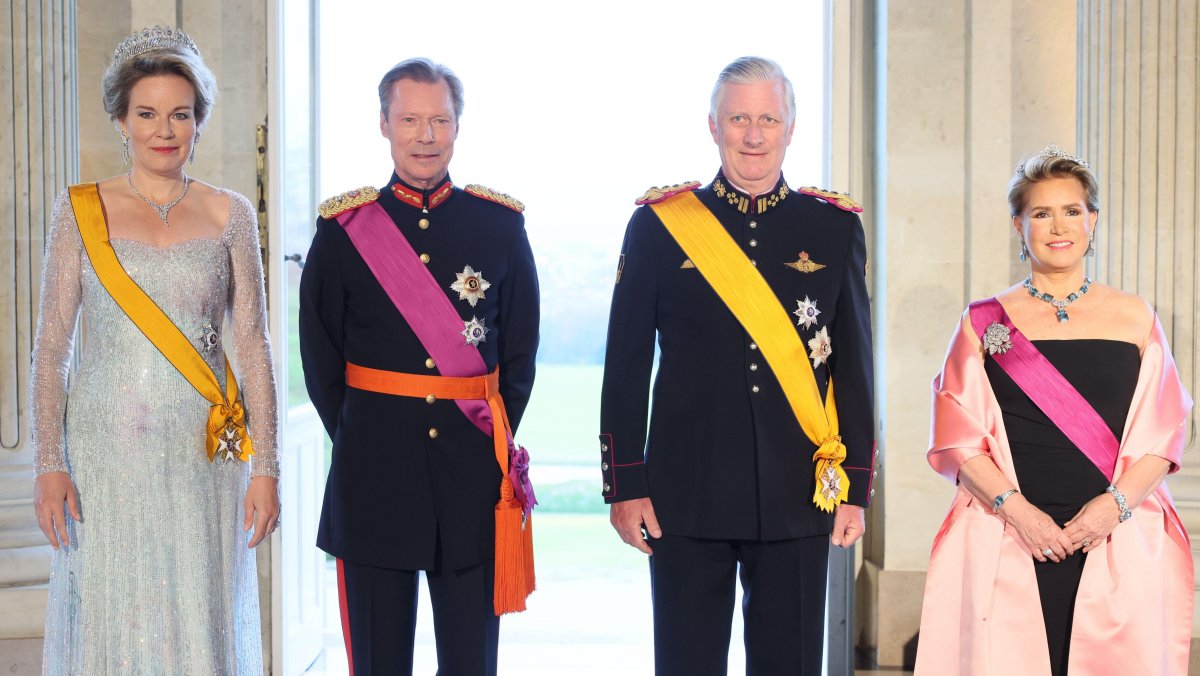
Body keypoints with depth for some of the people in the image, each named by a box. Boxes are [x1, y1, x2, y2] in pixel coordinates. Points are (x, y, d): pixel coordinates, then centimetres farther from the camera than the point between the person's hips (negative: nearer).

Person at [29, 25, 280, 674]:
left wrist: (264, 466, -2)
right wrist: (48, 464, -6)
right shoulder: (80, 209, 3)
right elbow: (50, 345, 2)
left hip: (204, 455, 1)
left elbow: (253, 346, 4)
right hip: (107, 455, 0)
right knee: (110, 623, 4)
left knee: (201, 623, 4)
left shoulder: (229, 214, 6)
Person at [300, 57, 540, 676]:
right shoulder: (344, 228, 3)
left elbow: (521, 348, 9)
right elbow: (319, 354, 6)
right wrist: (357, 439, 2)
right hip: (373, 469, 0)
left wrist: (492, 439, 3)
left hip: (474, 468, 1)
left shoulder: (501, 223, 5)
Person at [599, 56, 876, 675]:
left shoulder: (835, 228, 6)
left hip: (799, 495, 1)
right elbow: (626, 367, 2)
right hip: (688, 495, -1)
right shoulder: (659, 224, 2)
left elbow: (855, 369, 7)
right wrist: (624, 484, -2)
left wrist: (854, 487, 3)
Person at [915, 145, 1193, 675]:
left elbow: (1162, 434, 6)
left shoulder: (1135, 319, 10)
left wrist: (1114, 503, -10)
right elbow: (959, 438, 1)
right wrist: (1017, 510, -12)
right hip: (1009, 543, -1)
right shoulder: (987, 322, 7)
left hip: (1121, 543, 1)